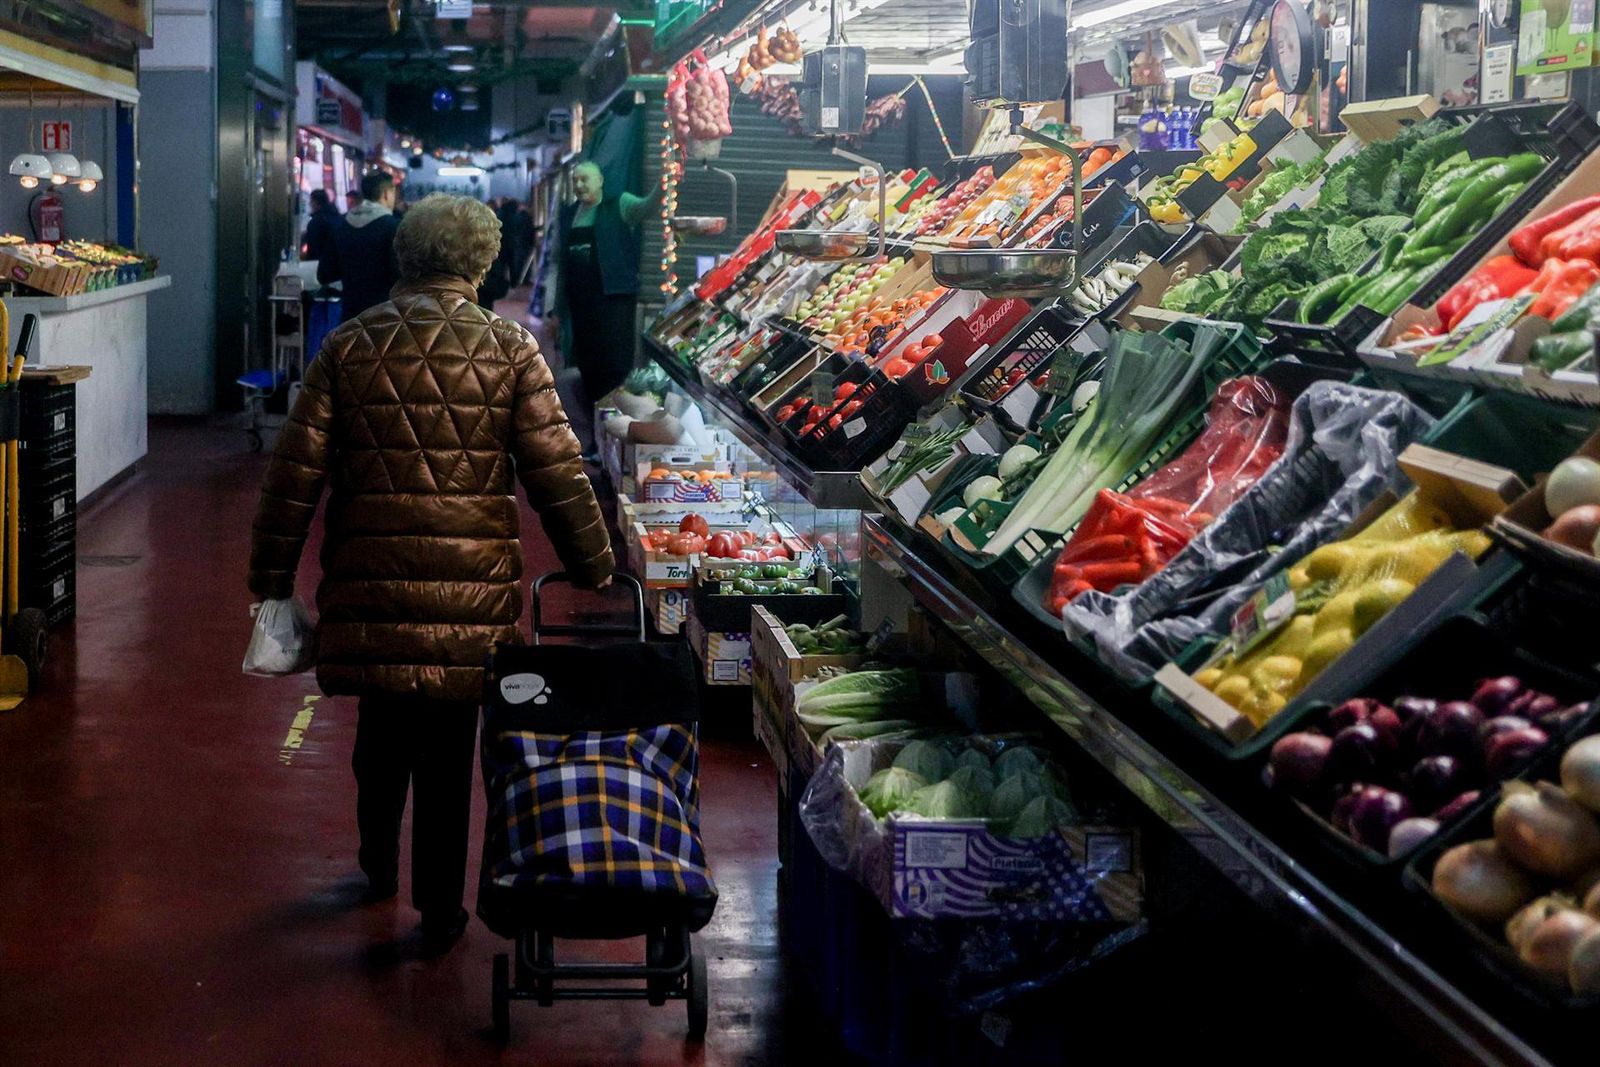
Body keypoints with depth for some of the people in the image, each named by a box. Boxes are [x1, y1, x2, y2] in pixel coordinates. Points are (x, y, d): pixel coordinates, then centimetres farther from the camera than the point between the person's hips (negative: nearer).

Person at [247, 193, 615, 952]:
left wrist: (272, 578, 8)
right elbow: (558, 475, -4)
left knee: (381, 726, 22)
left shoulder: (348, 347, 1)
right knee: (447, 747, 7)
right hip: (471, 592, -2)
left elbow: (295, 473, 0)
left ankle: (378, 866, 41)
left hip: (369, 585, 2)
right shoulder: (510, 350, -3)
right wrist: (595, 570, 7)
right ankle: (439, 910, 15)